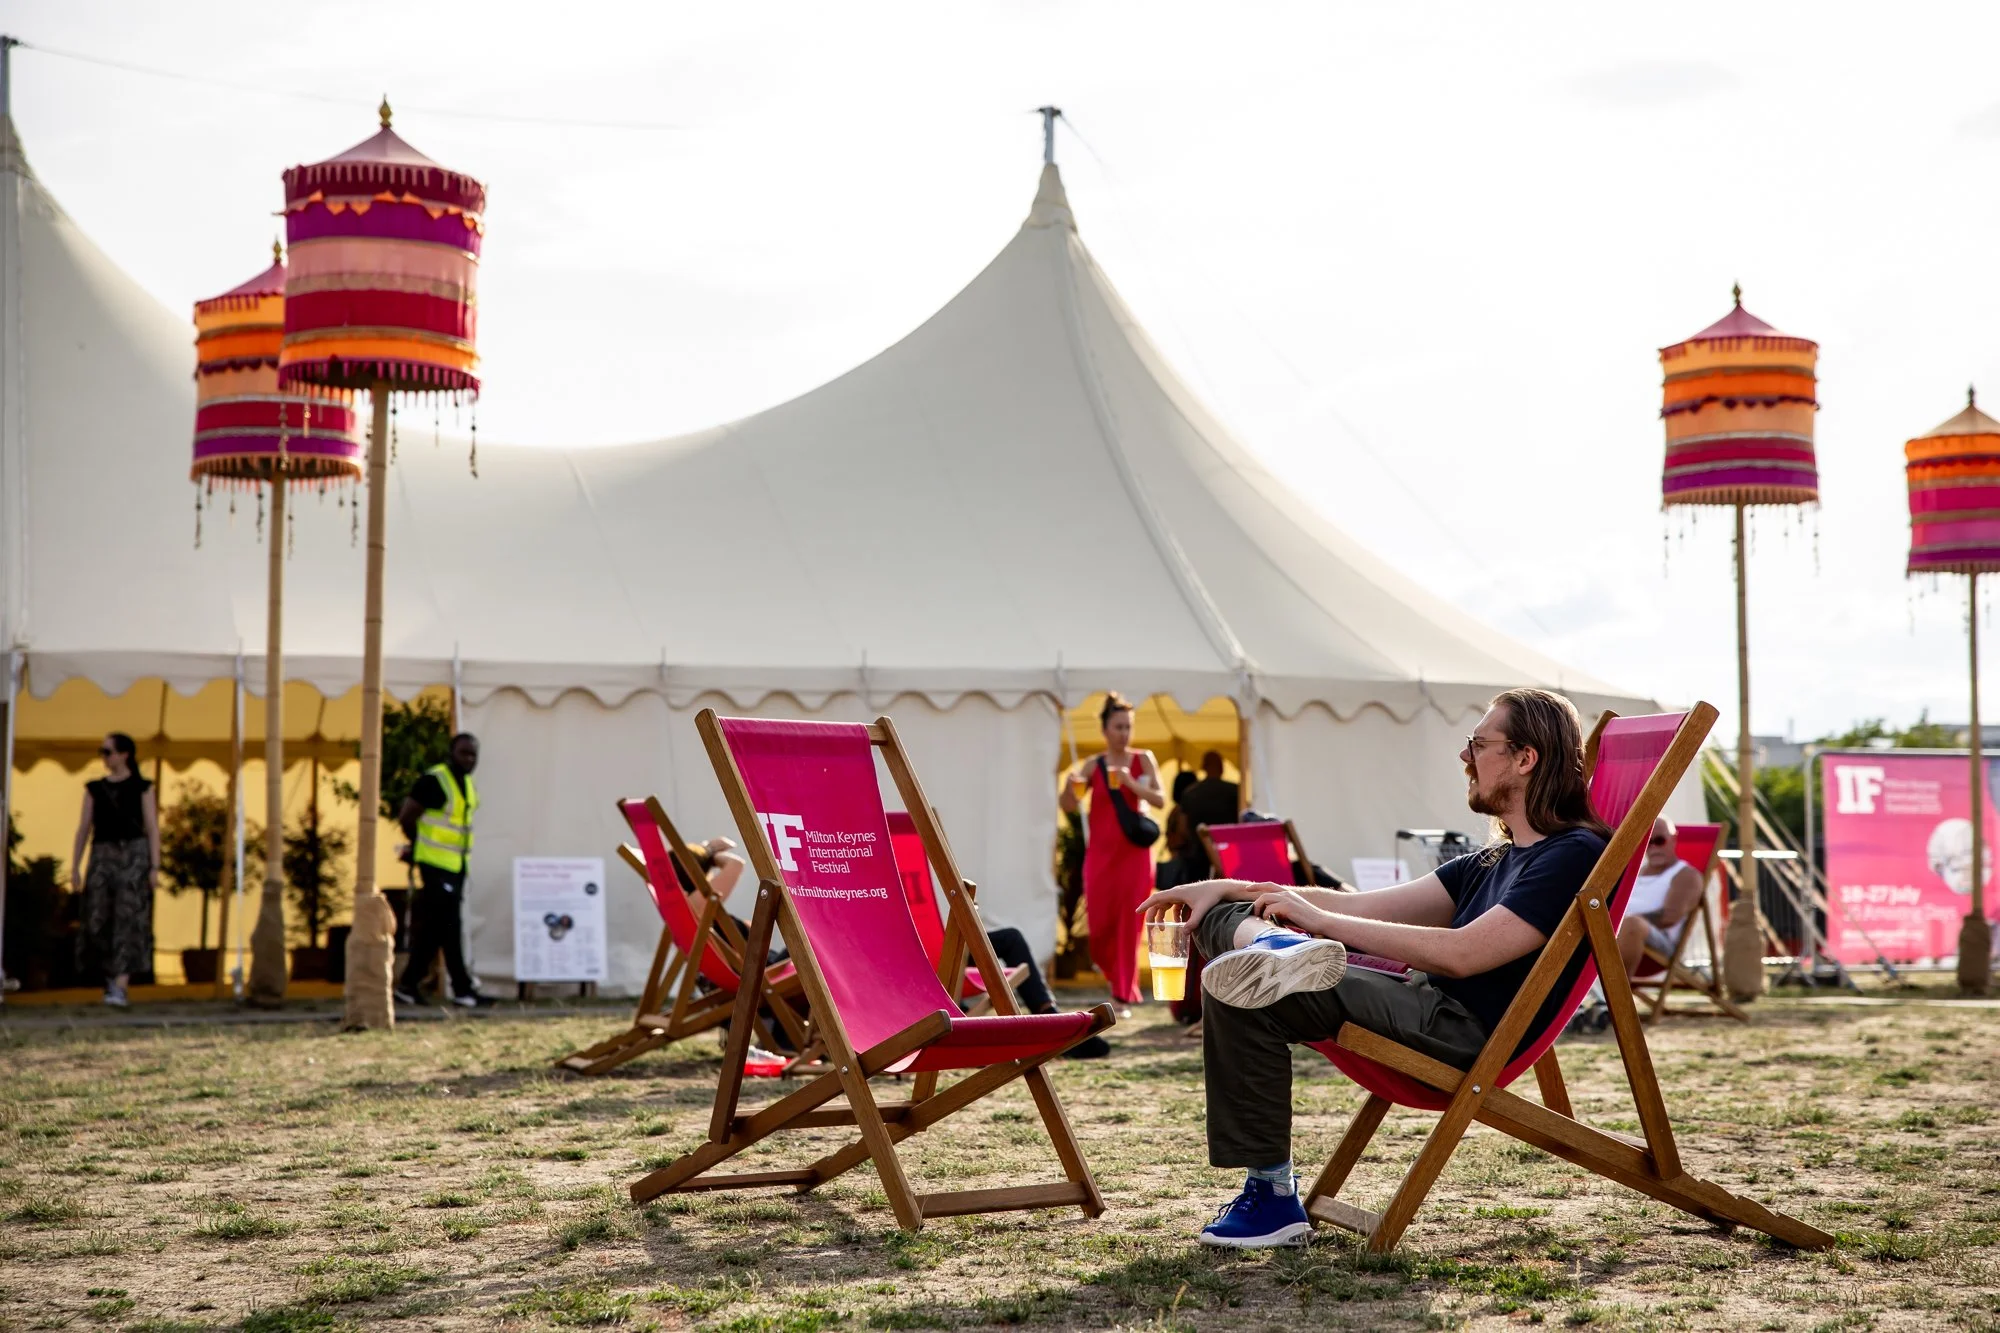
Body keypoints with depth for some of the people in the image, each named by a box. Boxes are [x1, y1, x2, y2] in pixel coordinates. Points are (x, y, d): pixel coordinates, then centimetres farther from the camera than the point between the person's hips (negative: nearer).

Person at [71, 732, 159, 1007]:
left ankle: (119, 990, -18)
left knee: (128, 919, -13)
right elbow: (84, 828, 11)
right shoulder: (95, 788, 13)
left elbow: (153, 829, 0)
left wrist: (155, 867, -8)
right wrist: (75, 866, 3)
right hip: (102, 857, 4)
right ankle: (110, 977, 21)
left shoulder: (143, 788, 4)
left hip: (134, 854, -4)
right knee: (100, 919, -2)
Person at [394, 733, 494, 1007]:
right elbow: (406, 818, -10)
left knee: (433, 930, 9)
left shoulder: (468, 785, 14)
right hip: (435, 865, -8)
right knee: (450, 926, -8)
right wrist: (423, 846, 4)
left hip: (456, 866, 8)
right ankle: (463, 989, -7)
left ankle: (409, 986, 15)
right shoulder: (434, 780, -11)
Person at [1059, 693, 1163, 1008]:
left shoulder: (1143, 759, 2)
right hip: (1101, 852, 1)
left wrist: (1129, 782, -20)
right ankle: (1108, 964, 30)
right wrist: (1070, 785, -24)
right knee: (1100, 922, -1)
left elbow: (1159, 799, -7)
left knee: (1128, 922, -4)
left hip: (1134, 851, -1)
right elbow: (1069, 806, -3)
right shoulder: (1093, 766, 3)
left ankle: (1124, 991, 3)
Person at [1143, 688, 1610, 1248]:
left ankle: (1272, 1196, -15)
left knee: (1240, 998, -22)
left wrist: (1321, 919, -13)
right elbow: (1363, 907, 18)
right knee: (1223, 917, 11)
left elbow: (1462, 954, -19)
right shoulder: (1494, 861, 20)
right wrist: (1226, 888, 11)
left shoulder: (1575, 855, -10)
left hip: (1467, 1034, -9)